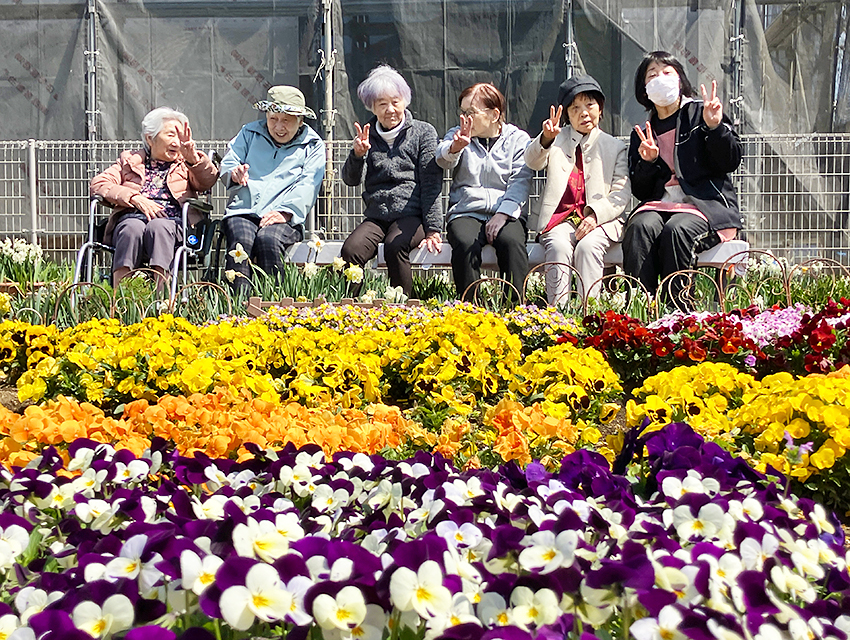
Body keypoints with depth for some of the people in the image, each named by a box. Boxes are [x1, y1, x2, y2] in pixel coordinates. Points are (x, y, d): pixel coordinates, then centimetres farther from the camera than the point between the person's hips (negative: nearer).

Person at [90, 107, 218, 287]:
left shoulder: (185, 165, 26)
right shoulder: (130, 160, 26)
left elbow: (208, 180, 4)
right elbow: (97, 184, 11)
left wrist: (193, 158, -16)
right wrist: (134, 198, -4)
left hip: (173, 222, 0)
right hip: (131, 217, 0)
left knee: (157, 226, -36)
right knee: (133, 228, -36)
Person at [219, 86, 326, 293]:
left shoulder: (312, 145, 14)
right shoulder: (250, 132, 23)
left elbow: (307, 187, 1)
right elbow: (227, 163, 17)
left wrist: (285, 212, -16)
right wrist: (234, 173, -9)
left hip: (285, 219, -2)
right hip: (242, 211, 2)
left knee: (268, 239, -35)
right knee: (241, 240, -32)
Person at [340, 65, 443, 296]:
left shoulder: (423, 132, 7)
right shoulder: (367, 135, 15)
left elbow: (432, 184, 1)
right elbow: (350, 180, 7)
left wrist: (432, 229, -8)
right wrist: (357, 154, -14)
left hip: (412, 215, -3)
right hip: (376, 217, 3)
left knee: (394, 247, -35)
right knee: (350, 251, -28)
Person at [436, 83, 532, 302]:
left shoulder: (518, 138, 10)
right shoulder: (458, 135, 14)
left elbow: (520, 182, -1)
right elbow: (443, 159, -8)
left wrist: (502, 214, -15)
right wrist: (455, 147, -32)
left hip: (506, 212, -1)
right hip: (466, 211, 1)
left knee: (511, 242, -33)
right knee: (465, 244, -32)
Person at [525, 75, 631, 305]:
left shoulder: (614, 146, 16)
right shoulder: (557, 140, 18)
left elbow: (622, 192, 6)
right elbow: (533, 162, -3)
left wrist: (595, 214, -13)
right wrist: (546, 139, -26)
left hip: (601, 219, 0)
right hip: (560, 217, 0)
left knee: (588, 246, -32)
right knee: (558, 246, -31)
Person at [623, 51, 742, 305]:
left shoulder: (700, 113, 9)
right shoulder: (642, 134, 21)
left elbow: (731, 162, -1)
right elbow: (640, 191, 15)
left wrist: (715, 127, -16)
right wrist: (648, 162, -3)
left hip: (707, 203, -3)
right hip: (660, 203, 3)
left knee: (676, 230, -35)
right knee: (640, 228, -30)